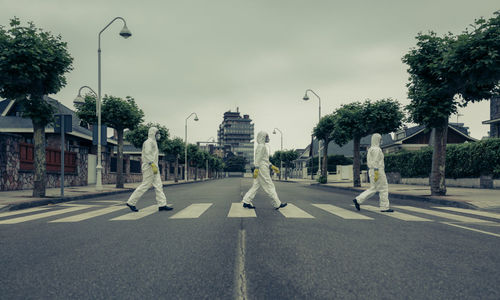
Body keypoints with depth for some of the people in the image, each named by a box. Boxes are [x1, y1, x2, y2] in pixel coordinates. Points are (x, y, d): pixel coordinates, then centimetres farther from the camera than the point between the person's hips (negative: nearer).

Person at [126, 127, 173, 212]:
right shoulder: (149, 141, -9)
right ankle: (131, 202, 2)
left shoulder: (153, 142, 21)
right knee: (145, 185, -7)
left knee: (158, 185, 3)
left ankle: (162, 204, 1)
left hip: (153, 167, 10)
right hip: (149, 167, -10)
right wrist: (153, 165, -26)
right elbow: (147, 154, -21)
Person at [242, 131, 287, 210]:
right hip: (262, 169, -10)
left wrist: (273, 167, 25)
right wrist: (256, 169, -24)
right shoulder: (261, 146, -11)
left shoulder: (261, 146, 21)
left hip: (260, 170, 10)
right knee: (270, 186, -5)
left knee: (255, 186, 7)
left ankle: (246, 201, 2)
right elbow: (258, 158, -19)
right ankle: (277, 204, 1)